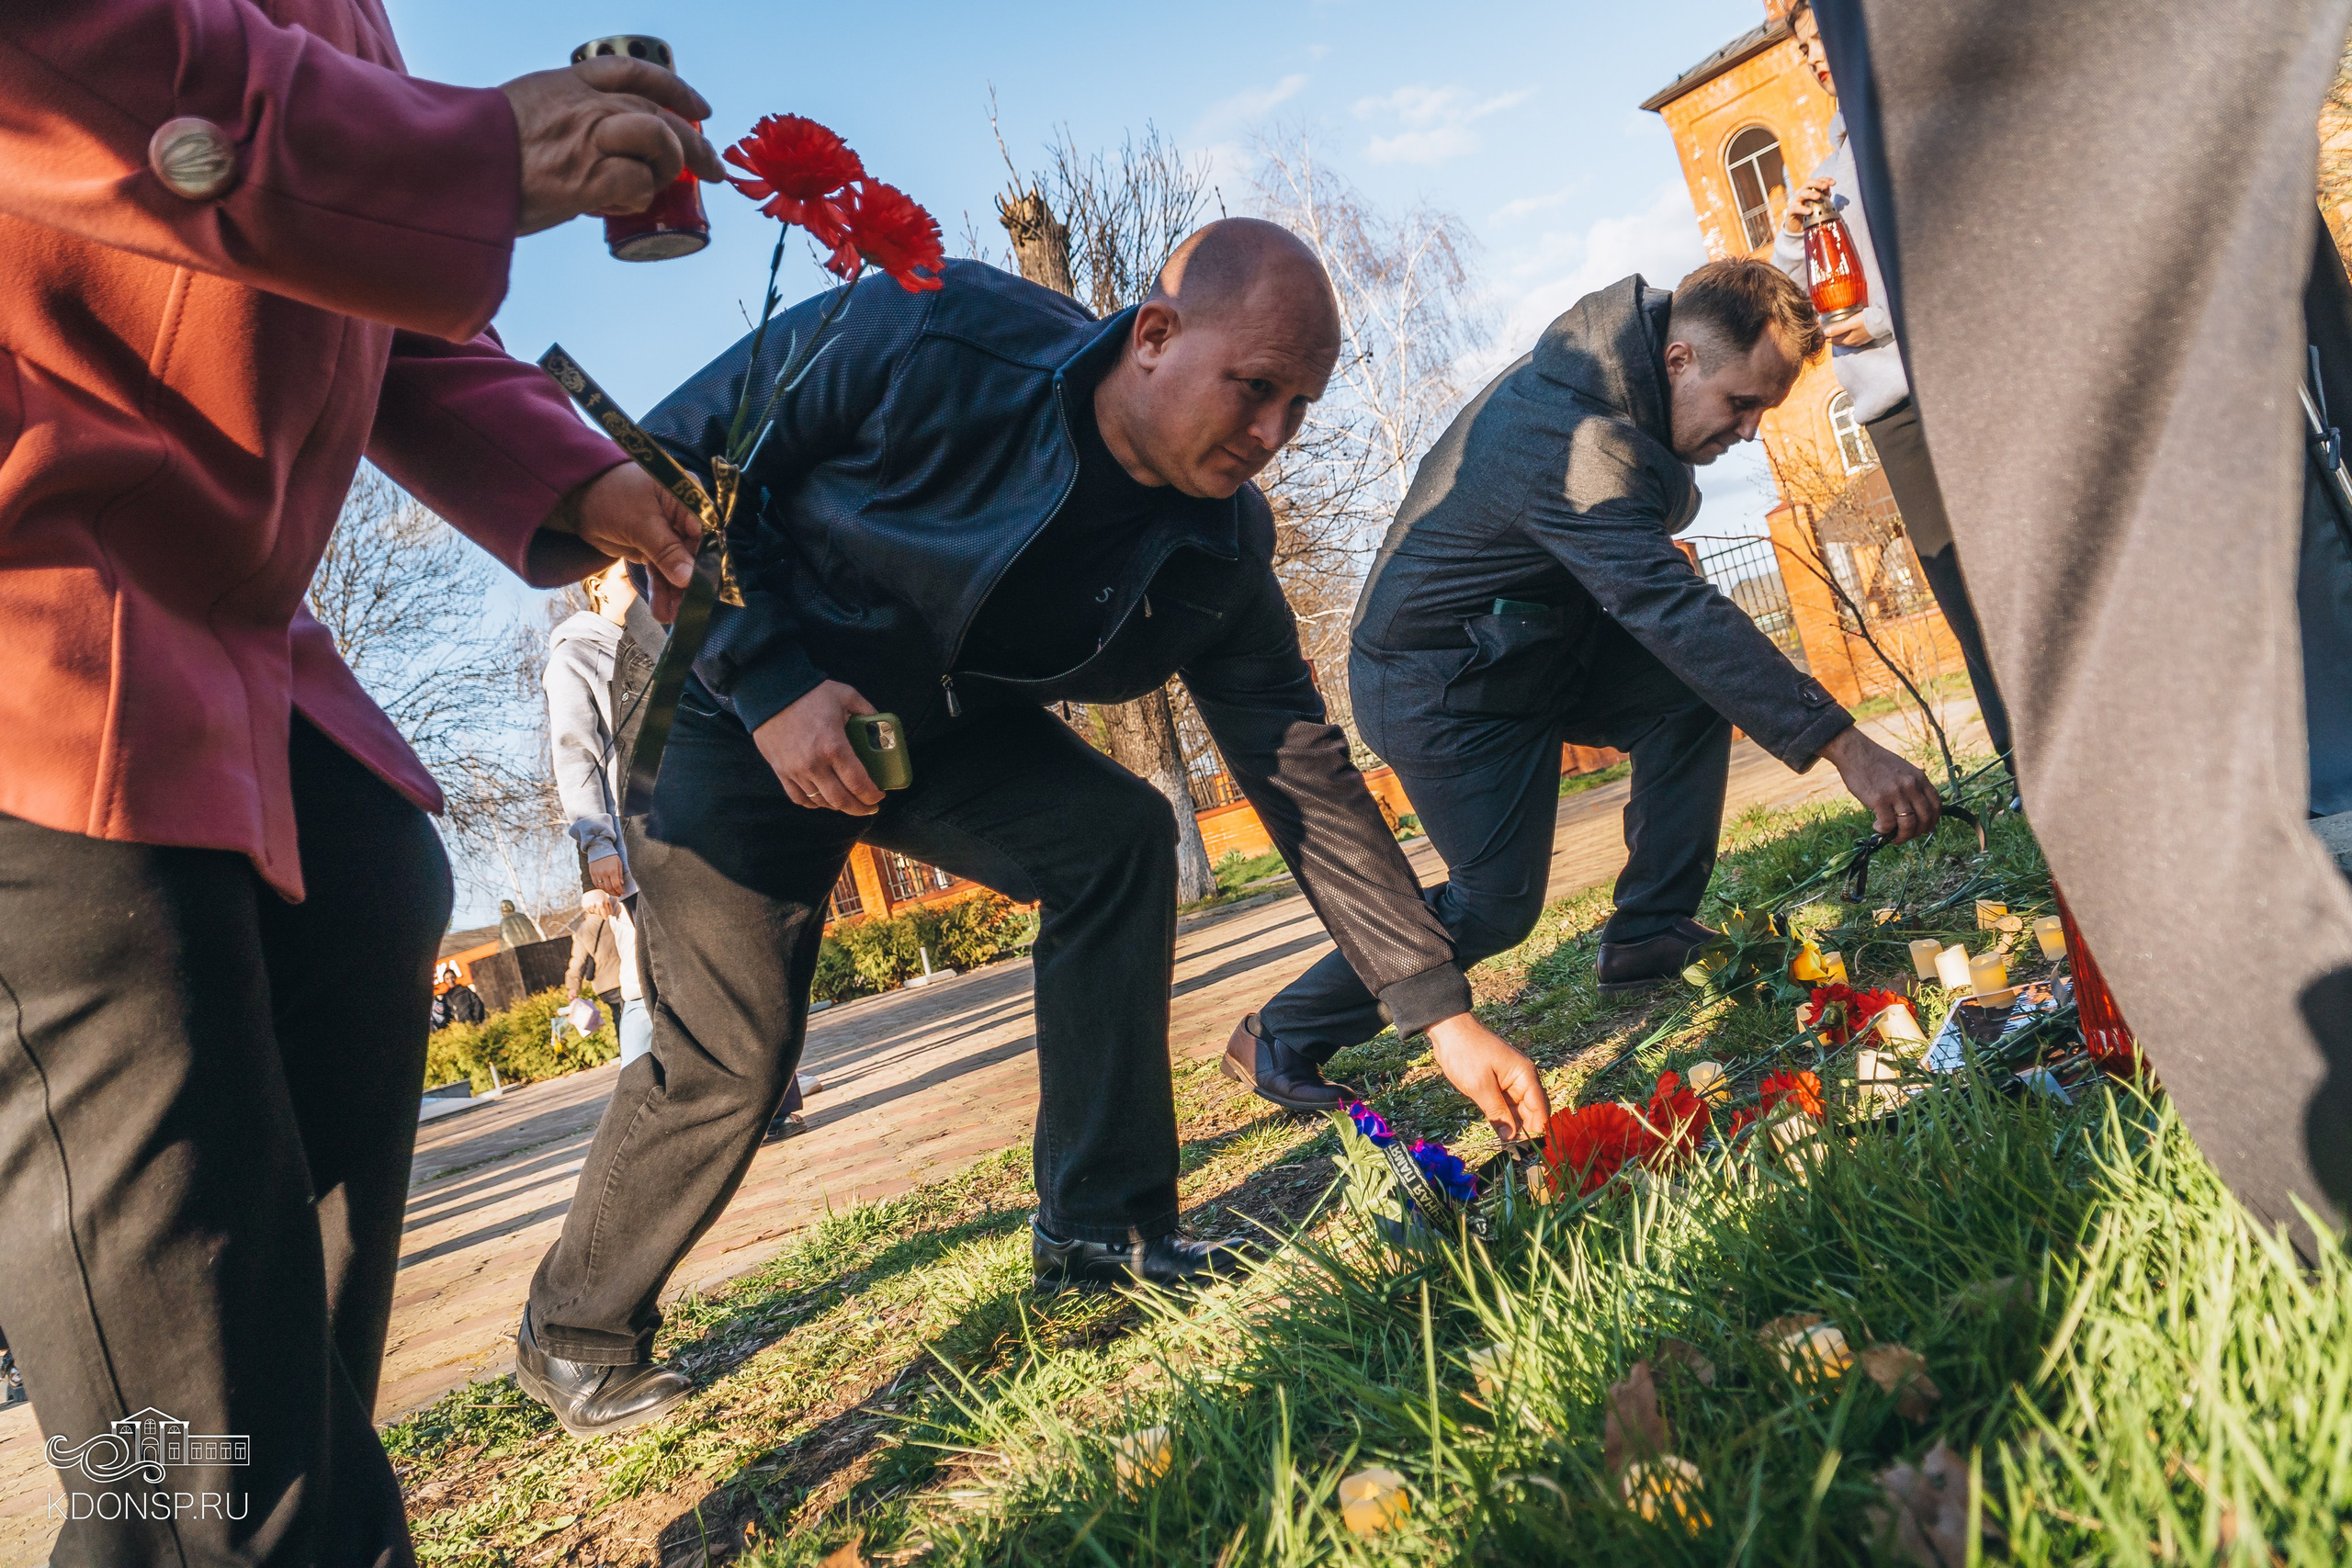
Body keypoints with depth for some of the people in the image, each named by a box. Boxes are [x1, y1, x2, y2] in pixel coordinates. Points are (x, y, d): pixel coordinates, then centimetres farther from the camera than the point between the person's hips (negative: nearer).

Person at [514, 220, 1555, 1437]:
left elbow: (1305, 779, -12)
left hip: (944, 724, 5)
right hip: (743, 700, -4)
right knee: (733, 1055, -11)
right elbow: (670, 463, -19)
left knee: (1120, 838, -15)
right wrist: (773, 681, -31)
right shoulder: (927, 343, -29)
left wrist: (1441, 1008, -16)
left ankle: (1098, 1234, -1)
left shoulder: (1221, 555, -15)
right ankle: (576, 1336, 16)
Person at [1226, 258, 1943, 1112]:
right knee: (1496, 904, -8)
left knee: (1691, 690, -5)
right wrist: (1845, 746, -42)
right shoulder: (1576, 448, -33)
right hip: (1442, 687, -9)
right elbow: (1678, 614, -40)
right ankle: (1283, 1036, 5)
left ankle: (1649, 936, 4)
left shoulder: (1612, 366, -2)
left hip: (1535, 643, 9)